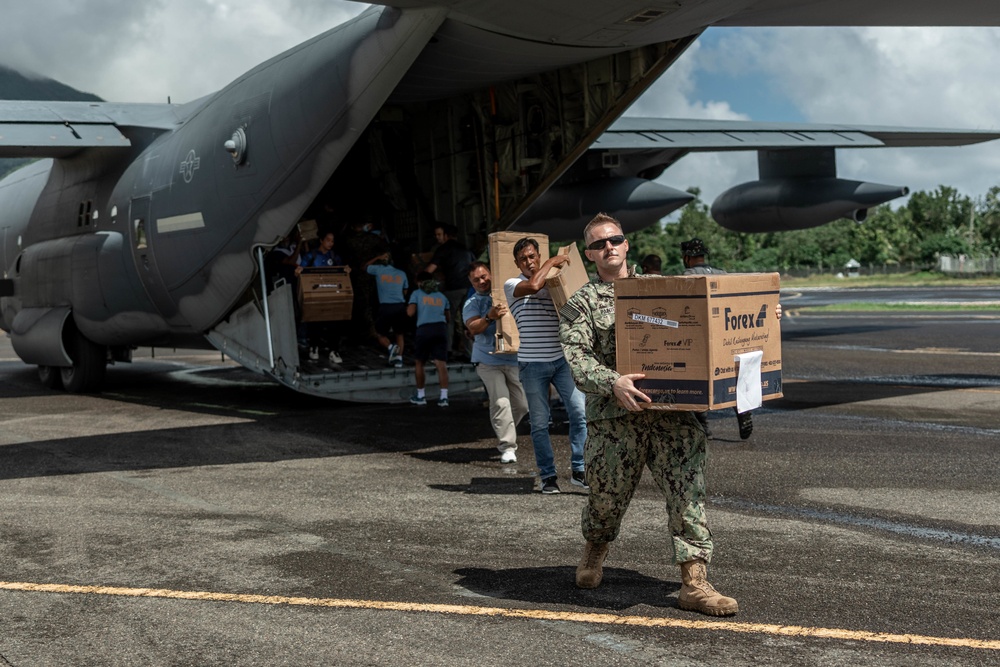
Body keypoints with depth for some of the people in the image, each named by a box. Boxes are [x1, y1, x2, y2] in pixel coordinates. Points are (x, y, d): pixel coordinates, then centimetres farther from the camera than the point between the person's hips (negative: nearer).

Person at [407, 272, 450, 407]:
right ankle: (443, 397, -14)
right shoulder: (441, 296, 20)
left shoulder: (417, 293, 9)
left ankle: (420, 396, 19)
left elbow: (410, 312, -2)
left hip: (424, 329, -2)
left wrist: (407, 307, 20)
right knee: (441, 364, -4)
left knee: (419, 363, 14)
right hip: (441, 328, 2)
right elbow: (448, 316, 21)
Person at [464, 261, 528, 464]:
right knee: (500, 402, -15)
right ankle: (507, 447, -7)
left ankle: (504, 432, 30)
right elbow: (473, 327, -12)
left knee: (522, 404, 4)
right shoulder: (472, 303, 5)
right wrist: (490, 317, -29)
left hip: (514, 359, 3)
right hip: (489, 361, -2)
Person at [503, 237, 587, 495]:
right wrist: (552, 262, -9)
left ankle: (578, 470, 5)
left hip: (561, 359, 3)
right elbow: (533, 285, -20)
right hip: (532, 364, -3)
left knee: (580, 412, -5)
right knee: (539, 423, 3)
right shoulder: (512, 285, 1)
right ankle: (548, 476, 13)